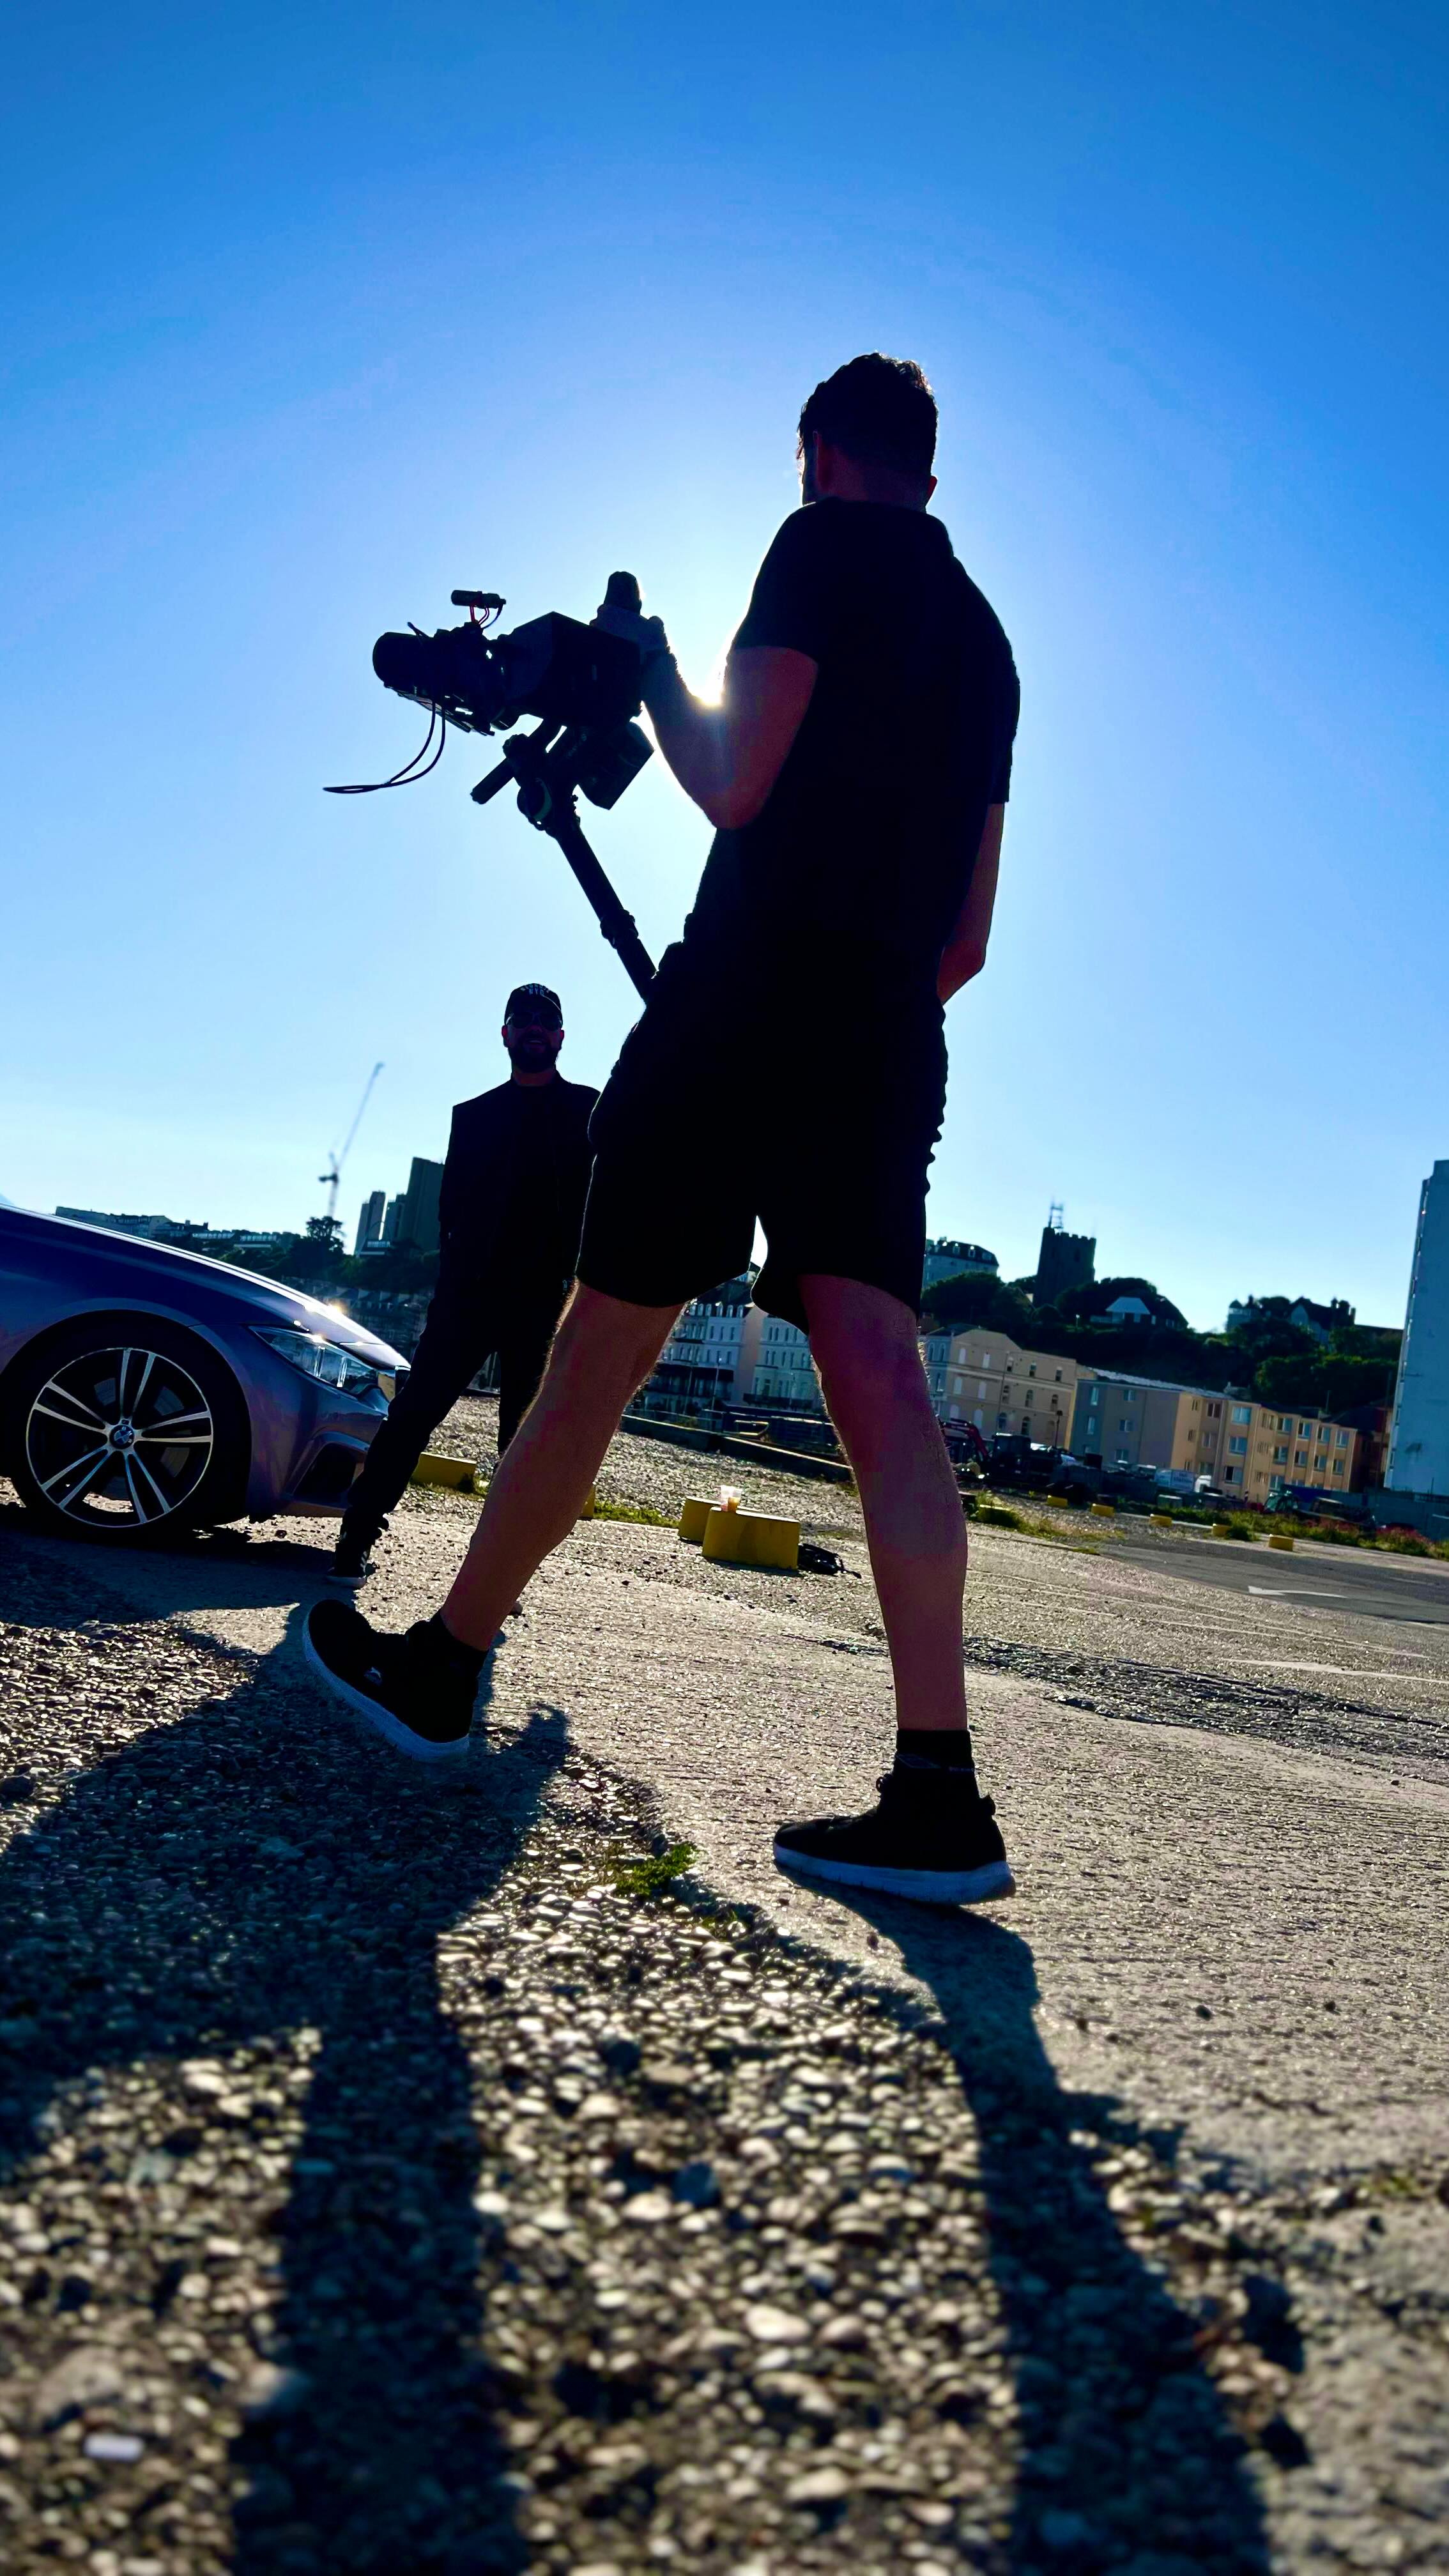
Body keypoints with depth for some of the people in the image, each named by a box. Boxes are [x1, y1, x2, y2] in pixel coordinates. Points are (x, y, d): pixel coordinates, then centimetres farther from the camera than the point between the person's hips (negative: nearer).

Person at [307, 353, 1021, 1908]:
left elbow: (733, 782, -9)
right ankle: (937, 1792, -18)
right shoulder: (985, 641, 26)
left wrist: (649, 667, 9)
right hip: (889, 1048, 6)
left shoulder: (827, 548, 4)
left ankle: (438, 1667, 17)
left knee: (598, 1353, 2)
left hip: (749, 999, -6)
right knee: (878, 1377, -8)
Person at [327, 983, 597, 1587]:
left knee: (526, 1435, 1)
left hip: (545, 1297, -1)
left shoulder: (589, 1109, 11)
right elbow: (451, 1204, 12)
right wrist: (455, 1268, -3)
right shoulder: (473, 1115, 17)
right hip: (470, 1289, 1)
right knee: (414, 1410, -5)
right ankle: (357, 1538, 1)